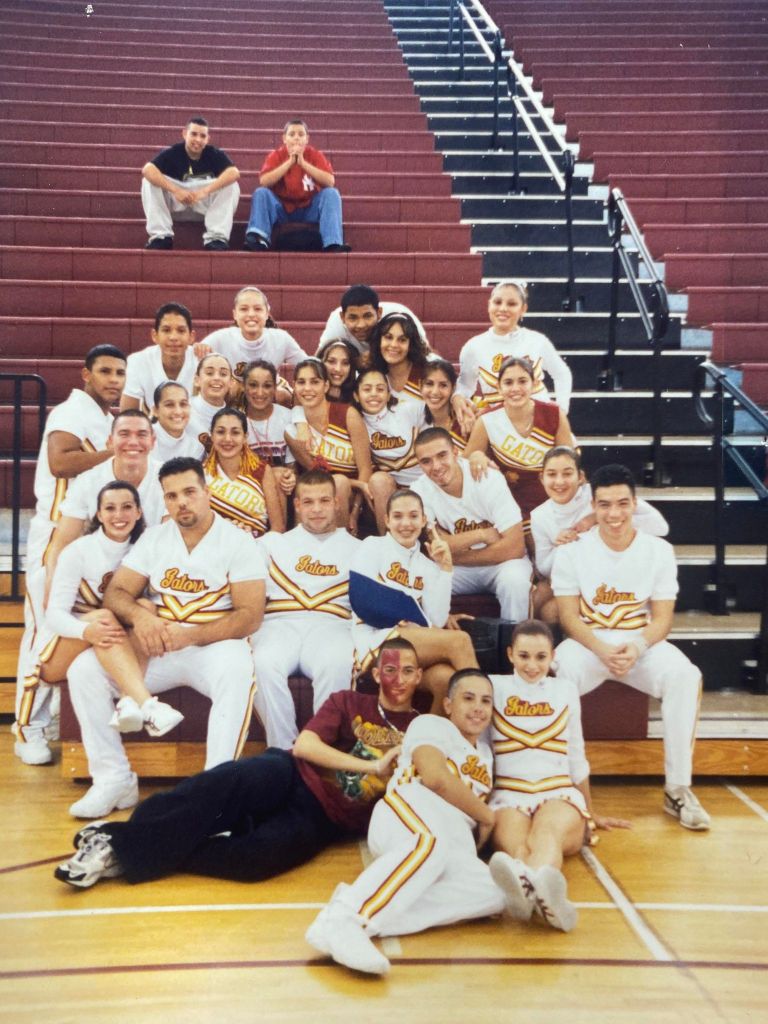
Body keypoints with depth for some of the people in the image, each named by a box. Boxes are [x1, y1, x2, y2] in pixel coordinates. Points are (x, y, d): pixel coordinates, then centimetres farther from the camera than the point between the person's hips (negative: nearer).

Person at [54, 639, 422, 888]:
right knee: (242, 777, -37)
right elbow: (304, 745, -2)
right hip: (292, 778, 1)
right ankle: (120, 837, -34)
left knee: (259, 855, -36)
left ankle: (128, 854, -28)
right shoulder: (349, 702, 13)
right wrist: (372, 767, -8)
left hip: (324, 818, -1)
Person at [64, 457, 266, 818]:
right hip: (155, 648, 4)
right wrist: (138, 615, -20)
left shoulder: (238, 542, -3)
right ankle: (113, 780, -10)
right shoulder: (154, 538, 10)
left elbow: (250, 616, -12)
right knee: (84, 669, -16)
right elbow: (116, 593, 5)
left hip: (214, 644, -4)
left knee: (238, 673, -37)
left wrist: (189, 636, -24)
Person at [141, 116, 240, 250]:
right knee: (150, 180, -22)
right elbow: (147, 169, -27)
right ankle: (161, 236, -22)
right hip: (176, 204, 0)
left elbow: (234, 173, -27)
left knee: (231, 185, -23)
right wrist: (176, 190, -38)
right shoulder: (172, 153, -11)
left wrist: (205, 191, -38)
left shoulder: (215, 154, -9)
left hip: (205, 206, 0)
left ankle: (217, 238, -27)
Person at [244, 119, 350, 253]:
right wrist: (289, 162, -22)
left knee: (331, 193, -22)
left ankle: (333, 243, -37)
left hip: (310, 209, 0)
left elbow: (330, 181, -19)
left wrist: (303, 163, -23)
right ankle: (259, 240, -40)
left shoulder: (315, 155, -4)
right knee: (261, 193, -23)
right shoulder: (276, 155, -4)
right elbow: (264, 182, -19)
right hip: (281, 209, 0)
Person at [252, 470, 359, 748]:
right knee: (264, 665, -34)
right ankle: (283, 750, -25)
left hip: (330, 624, -1)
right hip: (279, 622, 1)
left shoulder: (355, 548, 24)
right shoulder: (274, 541, 29)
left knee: (337, 666, -37)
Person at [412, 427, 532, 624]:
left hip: (500, 561, -2)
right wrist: (481, 534, -21)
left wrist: (454, 555, -19)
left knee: (514, 580, -34)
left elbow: (514, 547, -25)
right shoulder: (420, 490, -12)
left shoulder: (489, 480, -20)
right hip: (457, 569, 2)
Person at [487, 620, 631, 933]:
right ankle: (537, 891, -74)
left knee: (547, 833, -39)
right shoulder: (495, 686, 13)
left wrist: (592, 814, 30)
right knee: (513, 842, -40)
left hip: (560, 795, 1)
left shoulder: (565, 690, 18)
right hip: (508, 795, -1)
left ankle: (532, 886, -73)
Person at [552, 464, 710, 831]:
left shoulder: (659, 550, 0)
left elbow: (662, 618, -2)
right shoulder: (572, 551, -2)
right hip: (587, 643, -1)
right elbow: (569, 616, -5)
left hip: (642, 643, 1)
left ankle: (678, 787, -19)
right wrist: (603, 650, -22)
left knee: (685, 676, -29)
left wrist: (636, 648, -23)